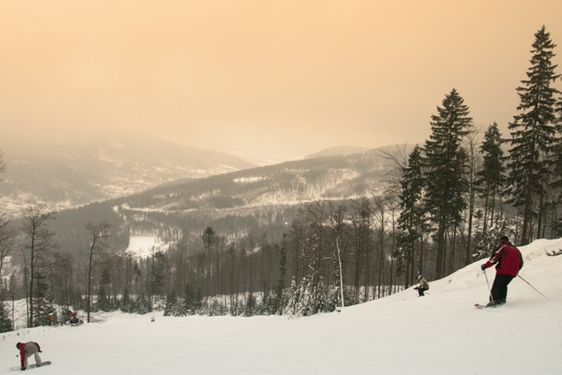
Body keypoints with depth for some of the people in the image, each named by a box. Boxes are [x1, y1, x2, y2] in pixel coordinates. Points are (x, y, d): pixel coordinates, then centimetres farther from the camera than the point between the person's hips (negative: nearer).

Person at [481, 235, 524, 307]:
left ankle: (493, 301, -9)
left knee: (496, 286, 0)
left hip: (503, 272, -6)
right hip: (513, 273, 6)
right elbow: (521, 263, 22)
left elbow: (494, 258, -11)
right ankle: (502, 300, 12)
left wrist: (485, 266, -6)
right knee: (503, 285, 21)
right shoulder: (516, 250, 19)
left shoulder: (503, 248, -2)